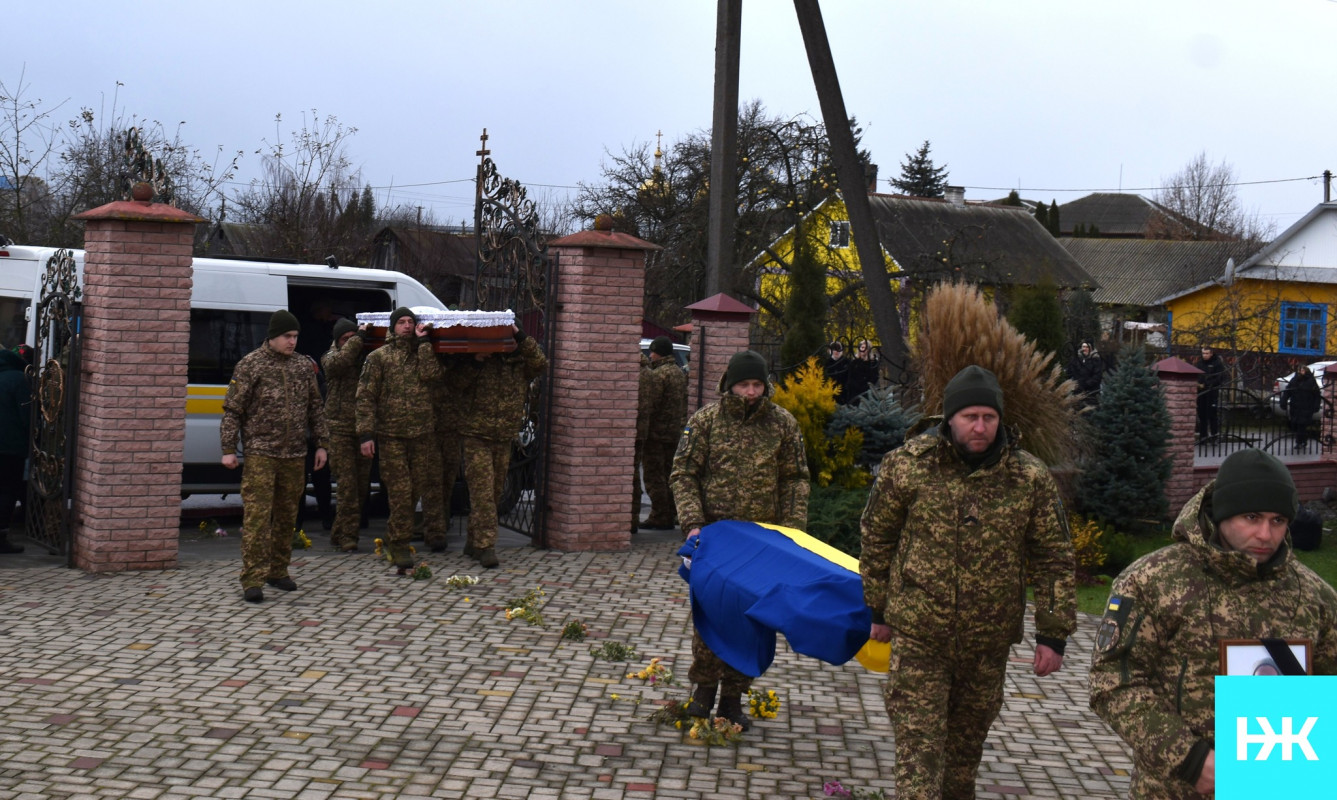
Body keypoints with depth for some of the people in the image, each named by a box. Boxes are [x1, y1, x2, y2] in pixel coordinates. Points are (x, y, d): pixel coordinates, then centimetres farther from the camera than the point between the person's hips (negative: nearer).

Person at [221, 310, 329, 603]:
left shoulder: (303, 365, 12)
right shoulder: (250, 364, -2)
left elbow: (315, 408, 18)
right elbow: (232, 410, -2)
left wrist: (321, 444, 13)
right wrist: (229, 449, -8)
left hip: (295, 455, 5)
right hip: (260, 454, -5)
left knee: (287, 515, 12)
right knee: (257, 516, -10)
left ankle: (278, 571, 24)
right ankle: (252, 580, -9)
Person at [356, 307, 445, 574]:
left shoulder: (424, 353, 15)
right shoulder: (379, 357, 5)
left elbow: (431, 374, -8)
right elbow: (365, 397, 0)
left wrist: (423, 342, -4)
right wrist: (365, 433, -8)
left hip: (423, 433, 3)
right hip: (391, 435, -3)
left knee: (428, 486, 2)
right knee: (400, 492, -3)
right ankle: (399, 546, 5)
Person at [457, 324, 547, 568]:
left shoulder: (520, 362, 6)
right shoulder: (478, 363, 1)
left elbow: (540, 363, -11)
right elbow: (457, 383, -6)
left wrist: (520, 337, -16)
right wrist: (475, 360, -17)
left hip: (505, 438, 4)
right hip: (477, 437, -4)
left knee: (495, 492, 11)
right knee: (482, 492, -11)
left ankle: (473, 541, 24)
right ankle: (485, 547, -12)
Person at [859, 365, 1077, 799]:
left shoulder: (1030, 478, -5)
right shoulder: (906, 465, -7)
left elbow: (1053, 560, 1)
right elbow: (876, 539, 4)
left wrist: (1052, 634, -2)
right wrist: (878, 609, 9)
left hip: (989, 639, 2)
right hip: (918, 632, -2)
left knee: (968, 736, 19)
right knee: (919, 743, -6)